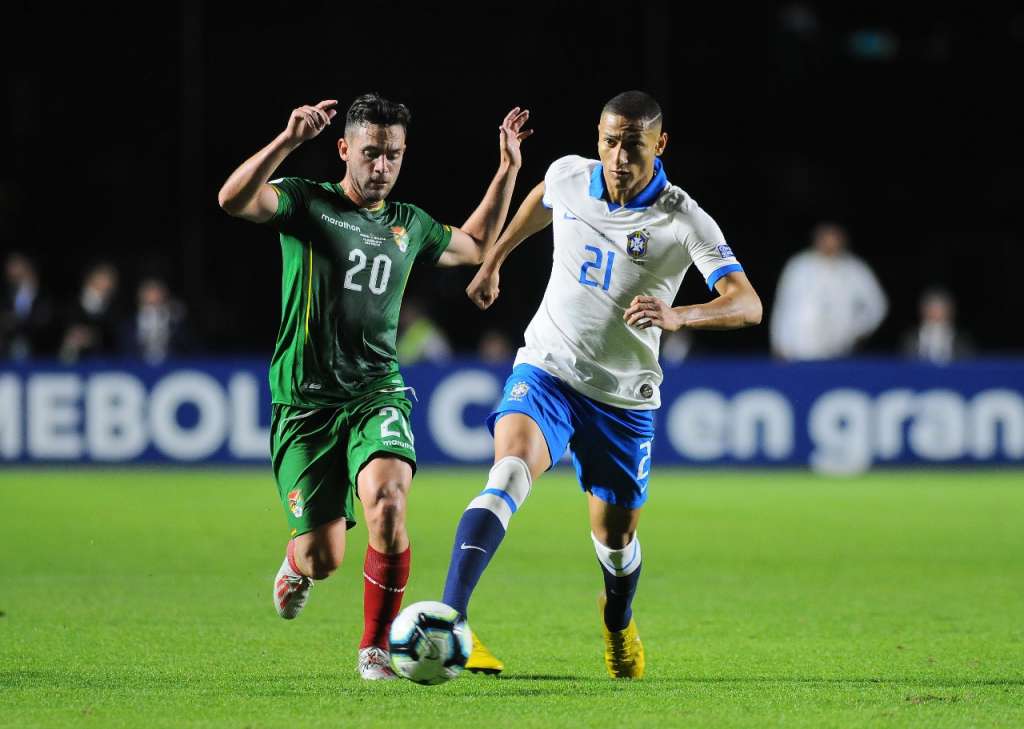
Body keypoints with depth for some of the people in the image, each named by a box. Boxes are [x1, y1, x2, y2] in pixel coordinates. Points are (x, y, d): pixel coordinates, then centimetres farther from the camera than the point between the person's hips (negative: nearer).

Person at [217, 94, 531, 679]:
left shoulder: (409, 225, 13)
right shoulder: (305, 202, 0)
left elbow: (475, 245, 34)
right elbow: (234, 200, -21)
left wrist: (509, 168, 27)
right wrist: (288, 142, -32)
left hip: (377, 391, 2)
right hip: (305, 403, -2)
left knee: (388, 500, -28)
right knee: (323, 561, -5)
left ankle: (377, 647, -12)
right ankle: (298, 562, 37)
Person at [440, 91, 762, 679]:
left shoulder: (685, 222, -15)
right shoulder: (568, 176, -4)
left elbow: (748, 305, -25)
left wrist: (679, 316, -43)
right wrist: (493, 261, 32)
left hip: (624, 398, 0)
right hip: (546, 371, 0)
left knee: (616, 536, 12)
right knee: (511, 468, -29)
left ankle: (618, 621, 49)